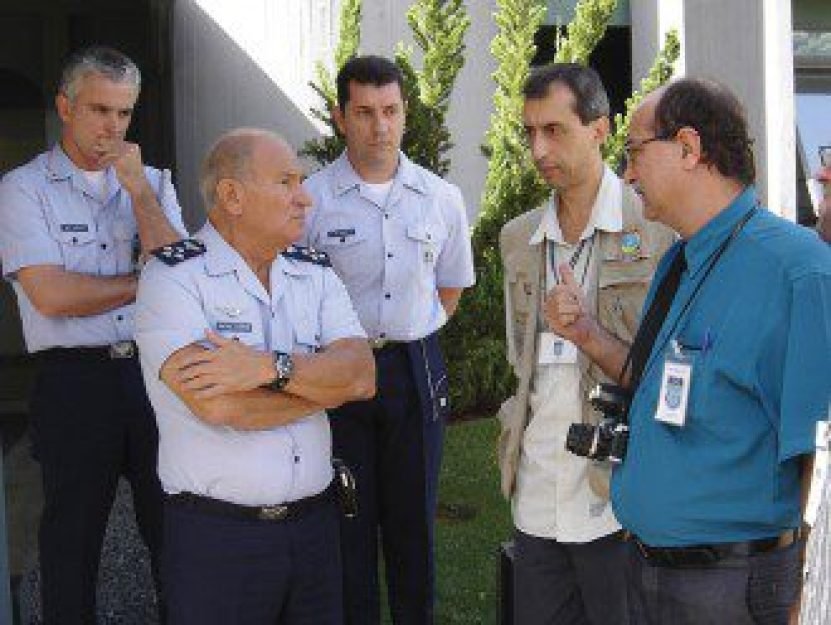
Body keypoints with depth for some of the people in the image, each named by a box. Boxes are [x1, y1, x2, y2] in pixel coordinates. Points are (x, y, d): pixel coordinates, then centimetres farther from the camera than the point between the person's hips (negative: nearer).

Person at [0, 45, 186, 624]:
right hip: (75, 381, -3)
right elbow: (49, 294, -13)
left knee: (173, 527, 11)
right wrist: (144, 284, -5)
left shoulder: (152, 182, 10)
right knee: (73, 537, 9)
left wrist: (137, 186, -10)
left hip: (155, 373, 3)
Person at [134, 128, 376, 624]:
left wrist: (271, 368, -22)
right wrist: (325, 381, -8)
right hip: (216, 533, -5)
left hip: (315, 522, 5)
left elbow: (363, 375, -6)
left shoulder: (315, 273, 8)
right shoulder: (173, 276, -9)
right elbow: (219, 405, -21)